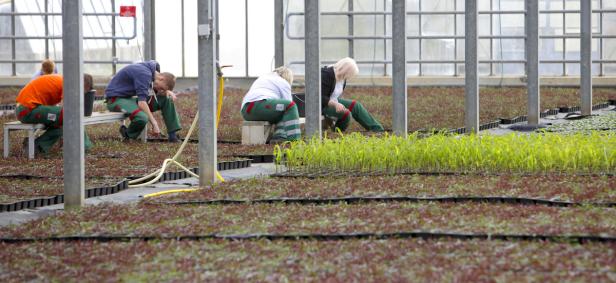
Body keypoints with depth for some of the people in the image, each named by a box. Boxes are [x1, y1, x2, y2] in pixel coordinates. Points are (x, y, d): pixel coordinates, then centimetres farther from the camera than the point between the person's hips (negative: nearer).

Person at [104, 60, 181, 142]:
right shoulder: (144, 74, -26)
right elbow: (141, 103, -32)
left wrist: (168, 91, -2)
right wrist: (154, 124, -31)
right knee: (142, 118, -37)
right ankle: (128, 135, -7)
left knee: (167, 99, 1)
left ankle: (173, 135, 0)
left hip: (130, 98, 10)